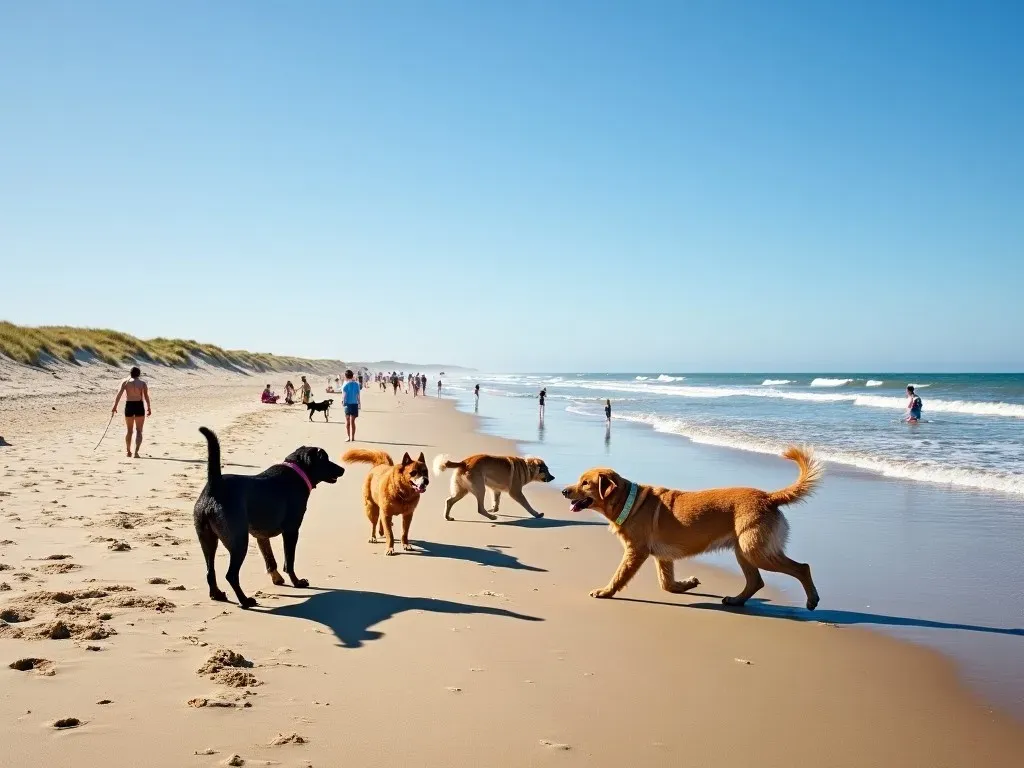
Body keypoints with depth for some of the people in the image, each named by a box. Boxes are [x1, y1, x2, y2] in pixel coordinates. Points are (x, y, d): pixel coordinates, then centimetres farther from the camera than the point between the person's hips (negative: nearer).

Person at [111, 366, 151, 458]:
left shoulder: (125, 382, 2)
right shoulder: (142, 383, 0)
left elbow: (119, 394, -7)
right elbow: (146, 396, -5)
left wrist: (114, 406, -8)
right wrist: (149, 408, 2)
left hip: (129, 406, 1)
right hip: (139, 406, -1)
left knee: (129, 430, 18)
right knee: (139, 430, 4)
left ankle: (128, 451, 25)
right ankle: (136, 451, -10)